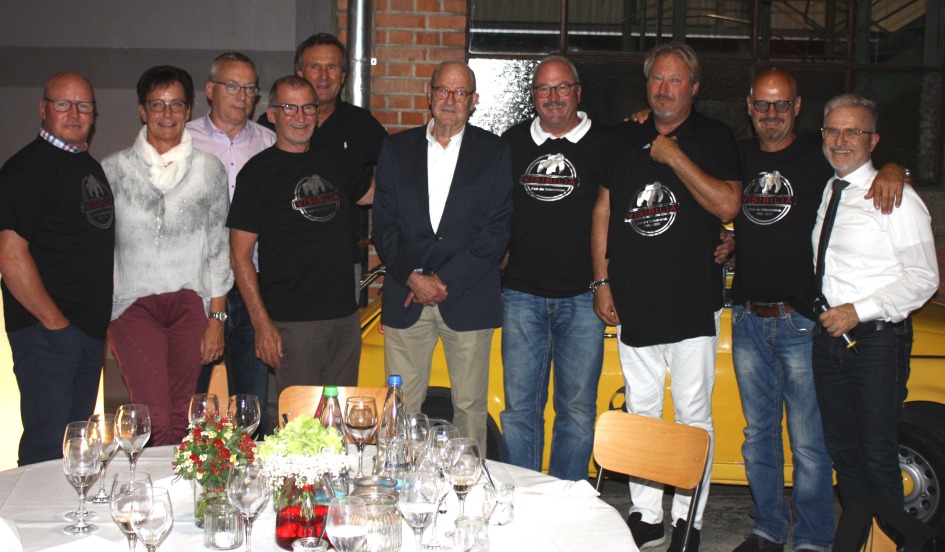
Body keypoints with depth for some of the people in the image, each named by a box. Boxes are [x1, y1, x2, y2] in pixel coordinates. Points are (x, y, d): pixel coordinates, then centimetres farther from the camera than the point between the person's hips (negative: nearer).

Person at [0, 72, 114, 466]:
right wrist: (54, 321, -15)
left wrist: (104, 322, 14)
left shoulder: (92, 167, 16)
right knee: (47, 447, -5)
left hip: (90, 329, 8)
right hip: (45, 333, -8)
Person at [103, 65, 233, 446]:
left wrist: (216, 317, 4)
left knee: (181, 418, 5)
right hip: (133, 301, -1)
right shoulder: (113, 169, 6)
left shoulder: (209, 169, 8)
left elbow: (218, 246, 8)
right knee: (157, 419, -12)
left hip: (191, 301, 1)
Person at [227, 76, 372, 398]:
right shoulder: (258, 172, -4)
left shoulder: (333, 161, 11)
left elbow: (375, 193, 31)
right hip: (293, 322, -5)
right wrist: (262, 324, -13)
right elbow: (240, 254, -6)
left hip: (346, 316, 6)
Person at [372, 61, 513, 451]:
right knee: (400, 406, 3)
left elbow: (498, 229, -2)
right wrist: (412, 277, -8)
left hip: (468, 298, -1)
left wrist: (446, 280, -9)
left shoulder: (495, 151, 5)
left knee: (470, 404, 5)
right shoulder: (396, 148, 11)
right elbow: (383, 225, 6)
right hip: (405, 296, 2)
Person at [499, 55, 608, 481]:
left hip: (581, 298, -2)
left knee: (577, 410, 4)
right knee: (519, 408, 5)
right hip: (522, 294, 2)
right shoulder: (513, 142, 11)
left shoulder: (604, 143, 3)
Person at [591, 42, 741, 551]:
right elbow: (602, 213, 12)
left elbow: (727, 206, -12)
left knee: (693, 414, 2)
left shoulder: (714, 139, 1)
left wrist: (674, 157, -13)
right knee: (640, 411, 10)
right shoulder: (626, 139, 11)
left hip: (693, 303, -3)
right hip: (634, 302, 4)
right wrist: (602, 283, 6)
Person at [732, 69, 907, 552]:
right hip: (748, 319, 4)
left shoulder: (820, 156, 0)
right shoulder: (738, 156, 11)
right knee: (758, 435, 13)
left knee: (809, 443, 0)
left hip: (803, 321, -4)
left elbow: (887, 162, 4)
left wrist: (891, 171, -18)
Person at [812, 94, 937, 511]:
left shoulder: (896, 198, -9)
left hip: (877, 339, -6)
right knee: (842, 450, 13)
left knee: (877, 456, -3)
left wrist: (858, 311, -19)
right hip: (829, 334, 6)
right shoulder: (825, 192, 12)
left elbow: (923, 279, -11)